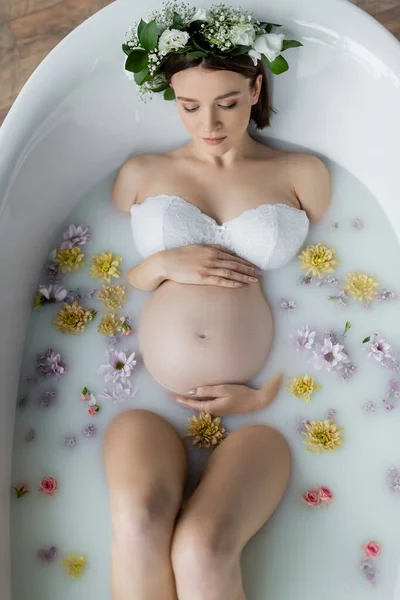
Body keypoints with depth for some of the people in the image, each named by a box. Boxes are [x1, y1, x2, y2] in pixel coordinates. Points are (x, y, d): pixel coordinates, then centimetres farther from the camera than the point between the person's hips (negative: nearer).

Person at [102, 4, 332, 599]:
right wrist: (164, 265, -4)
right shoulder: (141, 173, 16)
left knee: (202, 546, -30)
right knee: (139, 520, -31)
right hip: (149, 399, 1)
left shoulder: (303, 175, 12)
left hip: (259, 402, -1)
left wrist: (270, 393, -3)